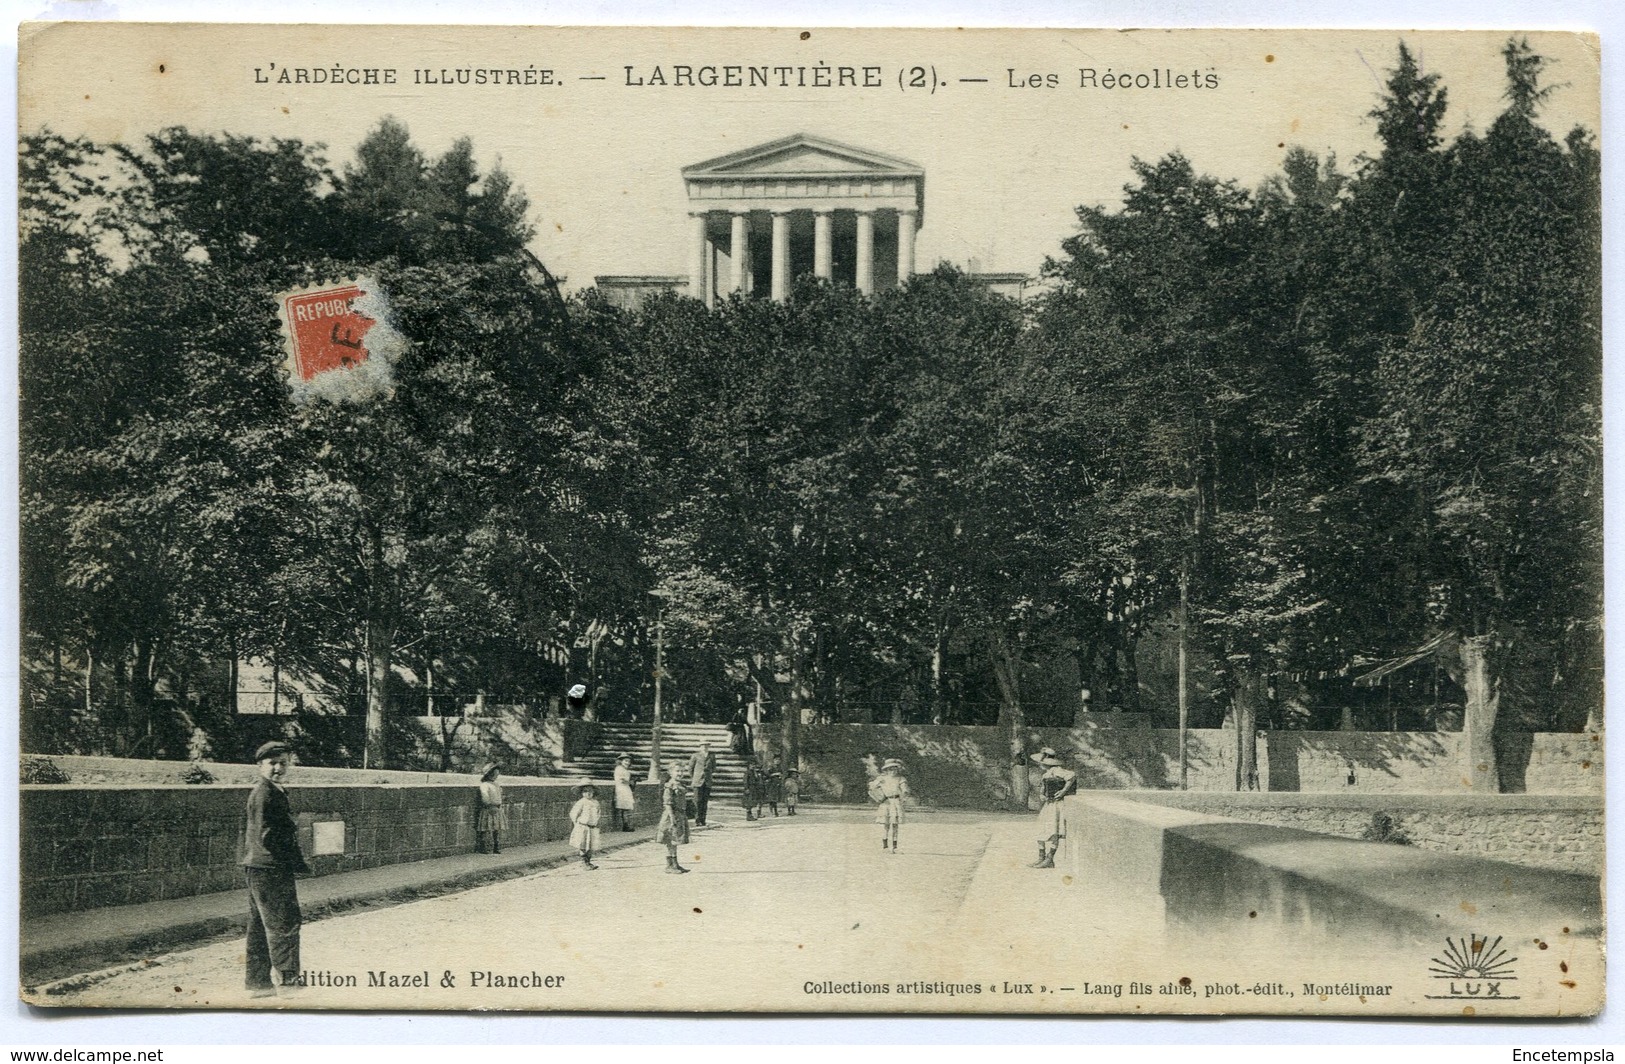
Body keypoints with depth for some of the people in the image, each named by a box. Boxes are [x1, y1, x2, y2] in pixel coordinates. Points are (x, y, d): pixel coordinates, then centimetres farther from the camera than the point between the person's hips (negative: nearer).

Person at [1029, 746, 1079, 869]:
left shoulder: (1056, 770, -14)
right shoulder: (1046, 773, 16)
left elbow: (1072, 775, -27)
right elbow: (1042, 789, 25)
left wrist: (1064, 790, -22)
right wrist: (1041, 795, 4)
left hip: (1056, 805, -10)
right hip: (1047, 806, 10)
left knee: (1052, 833, -8)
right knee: (1042, 832, 9)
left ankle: (1049, 860, -6)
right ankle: (1041, 858, 13)